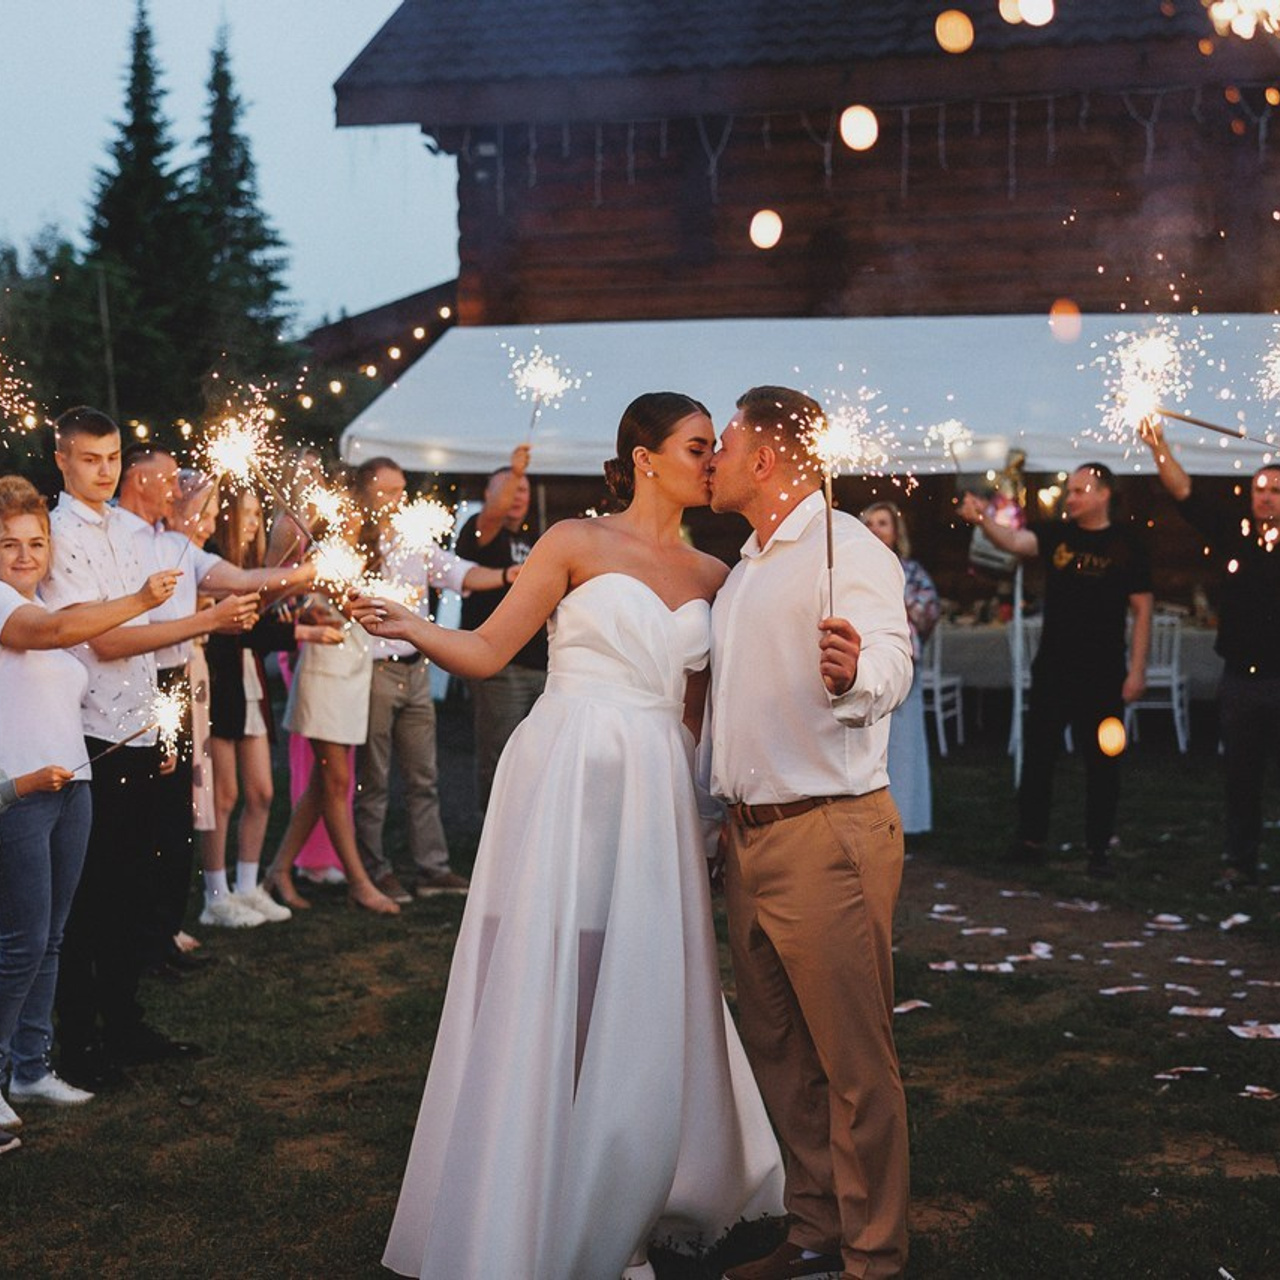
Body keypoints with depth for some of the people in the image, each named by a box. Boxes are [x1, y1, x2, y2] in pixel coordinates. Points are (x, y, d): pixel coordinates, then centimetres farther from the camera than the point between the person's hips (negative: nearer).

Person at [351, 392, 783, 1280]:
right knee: (542, 996, -2)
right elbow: (486, 652, -2)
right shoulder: (577, 543, 1)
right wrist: (407, 626, -17)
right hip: (565, 778, -4)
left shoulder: (709, 576, 14)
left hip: (655, 791, 4)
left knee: (640, 1003, 6)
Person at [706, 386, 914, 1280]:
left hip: (828, 837, -9)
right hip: (749, 837, 9)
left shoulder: (848, 550, -11)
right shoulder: (747, 568, 19)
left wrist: (856, 673, -50)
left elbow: (891, 662, -28)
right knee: (779, 1052, 15)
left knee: (855, 1063, -3)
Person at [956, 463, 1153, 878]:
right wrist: (982, 520, -34)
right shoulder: (1057, 535, 3)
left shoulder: (1126, 544, -3)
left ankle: (1099, 849, 14)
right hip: (1052, 668, 3)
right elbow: (1015, 541, -14)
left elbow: (1141, 610, -2)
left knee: (1102, 762, 4)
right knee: (1038, 754, 7)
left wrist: (1137, 670, -7)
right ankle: (1030, 838, 19)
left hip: (1103, 672, -3)